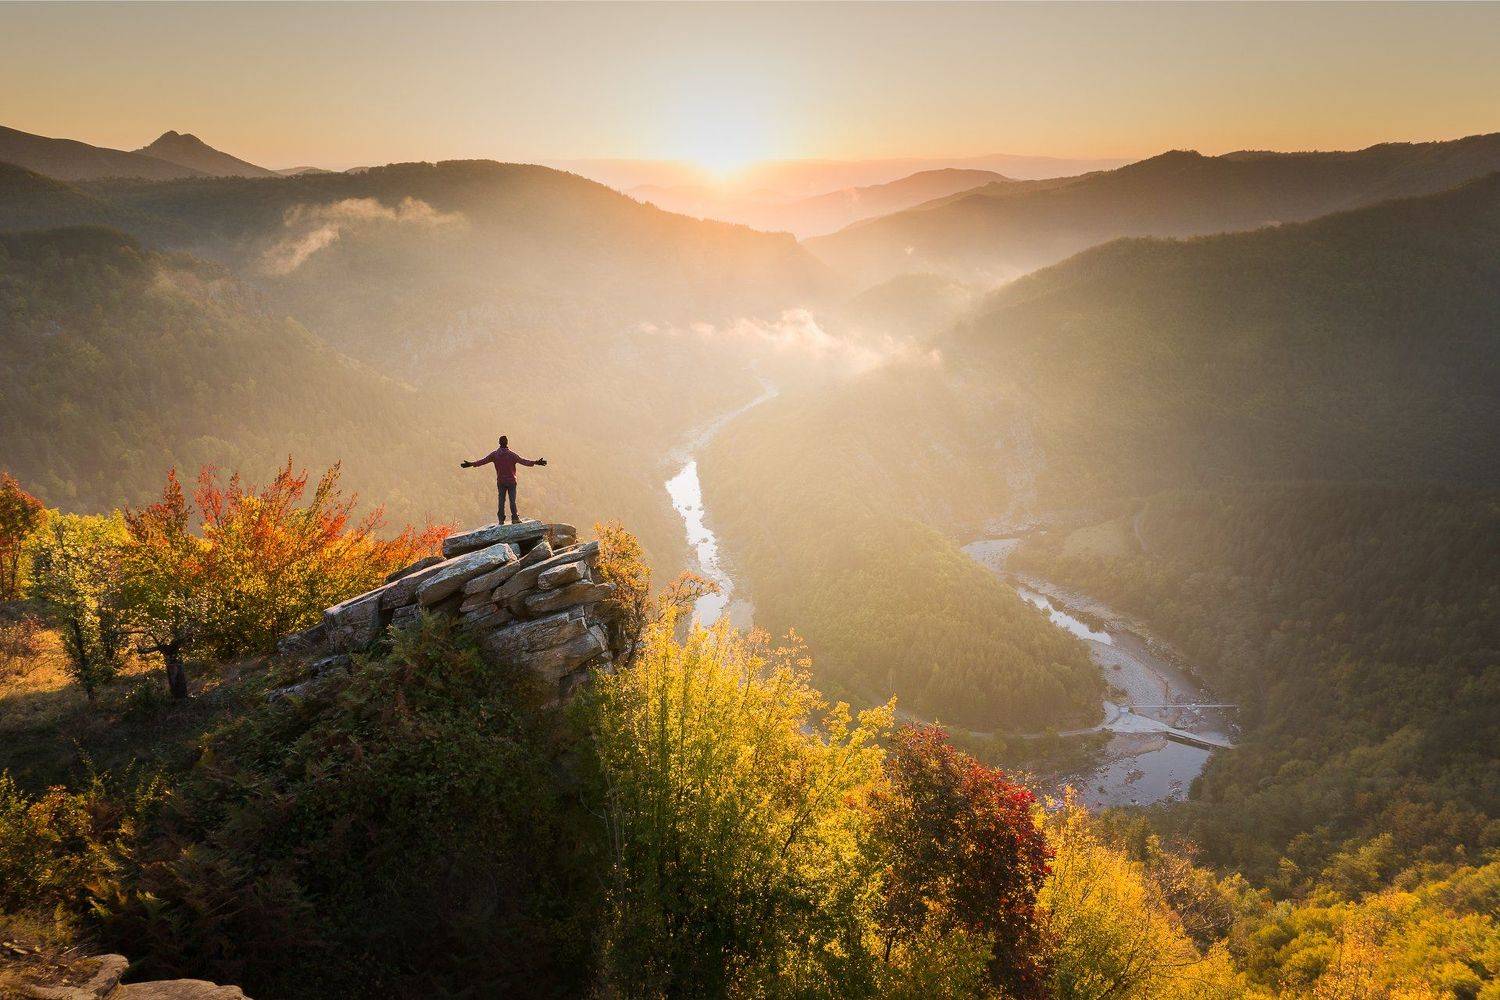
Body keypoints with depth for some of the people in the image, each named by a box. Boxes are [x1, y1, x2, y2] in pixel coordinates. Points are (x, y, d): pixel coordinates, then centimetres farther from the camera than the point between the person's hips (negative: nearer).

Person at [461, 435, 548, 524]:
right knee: (512, 500, 1)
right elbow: (523, 461, -16)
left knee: (501, 500, 8)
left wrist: (470, 464, 5)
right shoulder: (511, 454, -11)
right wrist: (536, 462, -17)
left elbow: (483, 461, -3)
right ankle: (515, 518, 0)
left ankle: (501, 518, 7)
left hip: (500, 481, 2)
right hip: (511, 481, -2)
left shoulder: (494, 454, -3)